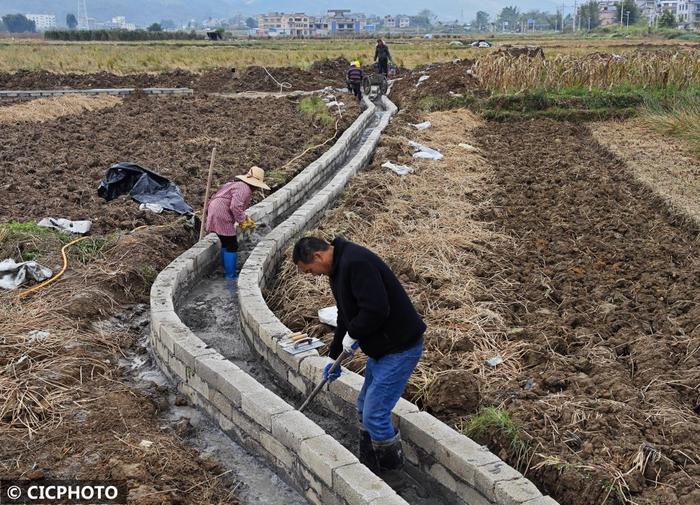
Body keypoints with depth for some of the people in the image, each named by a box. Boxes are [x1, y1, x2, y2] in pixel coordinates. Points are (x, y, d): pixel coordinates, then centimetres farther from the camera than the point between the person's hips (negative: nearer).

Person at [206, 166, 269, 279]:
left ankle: (227, 272, 32)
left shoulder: (240, 185, 17)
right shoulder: (244, 189, -16)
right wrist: (242, 221, -14)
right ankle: (230, 276, 4)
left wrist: (246, 219, 19)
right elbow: (235, 206, -27)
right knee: (231, 246, -3)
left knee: (226, 244, 21)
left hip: (216, 213, 11)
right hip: (221, 216, -11)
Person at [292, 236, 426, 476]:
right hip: (381, 347, 11)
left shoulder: (356, 263, -23)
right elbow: (346, 316, 21)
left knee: (375, 414, -6)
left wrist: (352, 335, -14)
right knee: (365, 408, 19)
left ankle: (392, 472, 13)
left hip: (400, 348, -11)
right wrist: (333, 357, 25)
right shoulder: (339, 267, 11)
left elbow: (376, 310, -32)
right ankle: (368, 465, 34)